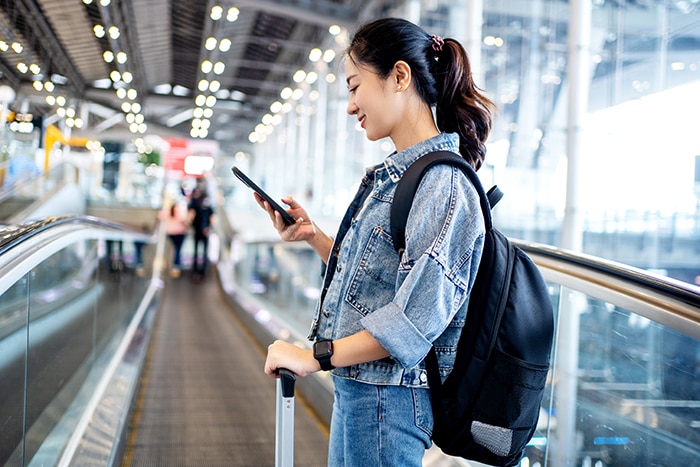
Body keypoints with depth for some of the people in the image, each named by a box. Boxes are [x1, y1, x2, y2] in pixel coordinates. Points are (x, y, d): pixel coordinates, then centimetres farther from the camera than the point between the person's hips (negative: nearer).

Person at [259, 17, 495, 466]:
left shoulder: (442, 185, -19)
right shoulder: (392, 176, 12)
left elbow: (418, 314, -27)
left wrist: (316, 357, -23)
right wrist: (312, 235, 5)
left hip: (387, 397, -9)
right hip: (357, 388, 9)